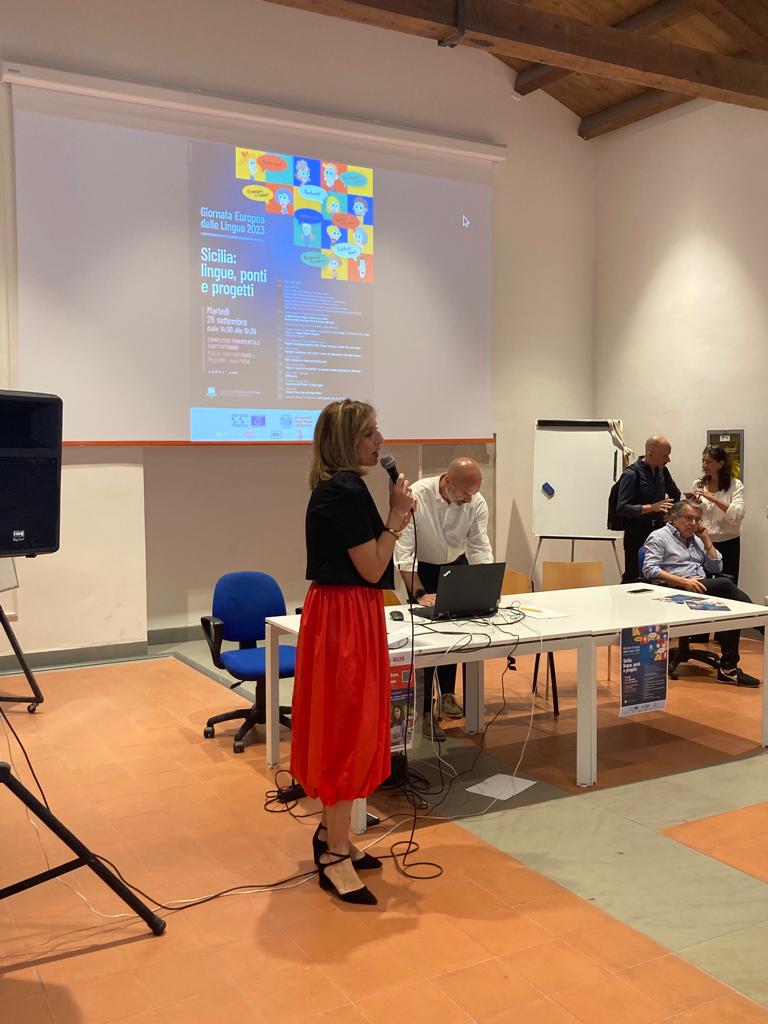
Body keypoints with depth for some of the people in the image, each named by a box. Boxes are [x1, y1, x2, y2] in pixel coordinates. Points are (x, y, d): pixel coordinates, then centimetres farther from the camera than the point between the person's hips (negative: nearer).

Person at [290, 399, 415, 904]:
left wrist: (395, 516, 8)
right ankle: (337, 857, 6)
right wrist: (397, 514, -11)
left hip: (340, 611, 11)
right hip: (347, 616, -11)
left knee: (342, 727, 17)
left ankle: (332, 834, 30)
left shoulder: (336, 488, 13)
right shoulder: (347, 491, -18)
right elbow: (372, 568, -18)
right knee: (350, 729, -3)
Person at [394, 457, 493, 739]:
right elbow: (404, 551, -31)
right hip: (421, 568, -3)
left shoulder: (476, 503, -20)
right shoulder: (416, 497, -32)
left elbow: (480, 547, -15)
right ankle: (426, 710, 1)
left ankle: (447, 695, 20)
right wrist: (419, 594, -37)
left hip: (456, 566, 3)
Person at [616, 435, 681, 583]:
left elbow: (675, 495, 30)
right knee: (633, 578, -5)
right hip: (637, 533, -7)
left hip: (659, 531, 7)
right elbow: (622, 508, -20)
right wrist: (651, 507, -26)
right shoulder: (632, 474, -12)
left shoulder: (662, 471, 10)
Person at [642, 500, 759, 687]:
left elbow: (716, 568, 21)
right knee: (725, 584, -30)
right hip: (676, 592, -7)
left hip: (702, 589, 7)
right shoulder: (659, 537, 4)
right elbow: (650, 570, -11)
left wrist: (706, 540, 13)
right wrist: (683, 582, -20)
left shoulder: (696, 539, 26)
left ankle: (729, 668, -26)